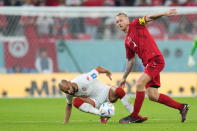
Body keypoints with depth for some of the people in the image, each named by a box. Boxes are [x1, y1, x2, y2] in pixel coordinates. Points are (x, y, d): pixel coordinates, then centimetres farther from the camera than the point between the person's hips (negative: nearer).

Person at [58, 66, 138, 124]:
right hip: (96, 103, 4)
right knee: (76, 102, -25)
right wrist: (66, 122, 8)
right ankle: (102, 115, -23)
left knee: (119, 91, -34)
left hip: (106, 93, -4)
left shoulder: (84, 80, -29)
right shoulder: (69, 94, -10)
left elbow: (98, 69, -15)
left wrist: (107, 71, 5)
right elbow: (68, 105, 11)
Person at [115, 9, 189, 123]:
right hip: (149, 64, 8)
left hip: (155, 59, -8)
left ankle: (135, 116, -8)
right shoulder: (127, 41, 21)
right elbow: (131, 61, 28)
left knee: (139, 84, -17)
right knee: (152, 96, 2)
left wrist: (164, 13, -30)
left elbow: (149, 18, -13)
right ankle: (181, 107, 15)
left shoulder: (135, 25, 2)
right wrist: (124, 78, 29)